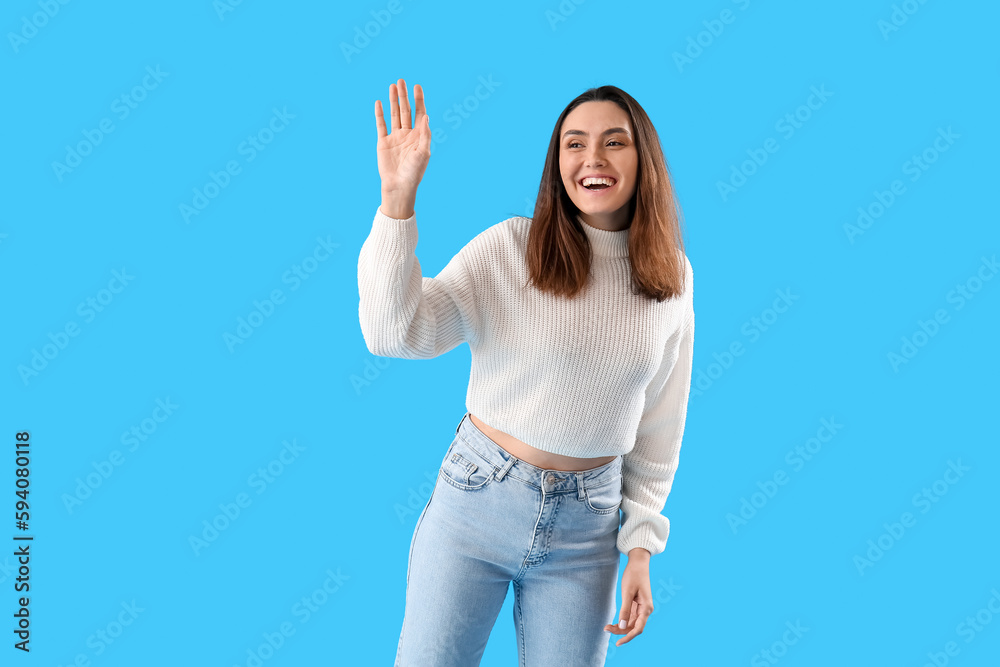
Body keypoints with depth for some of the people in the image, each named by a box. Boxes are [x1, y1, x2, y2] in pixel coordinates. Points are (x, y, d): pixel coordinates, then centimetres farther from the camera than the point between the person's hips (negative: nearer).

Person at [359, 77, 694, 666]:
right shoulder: (509, 248, -10)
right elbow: (394, 332, -20)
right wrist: (398, 196, -27)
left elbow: (660, 424, 6)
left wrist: (641, 548, 5)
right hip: (478, 498, -2)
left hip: (588, 521, 2)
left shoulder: (673, 277, 0)